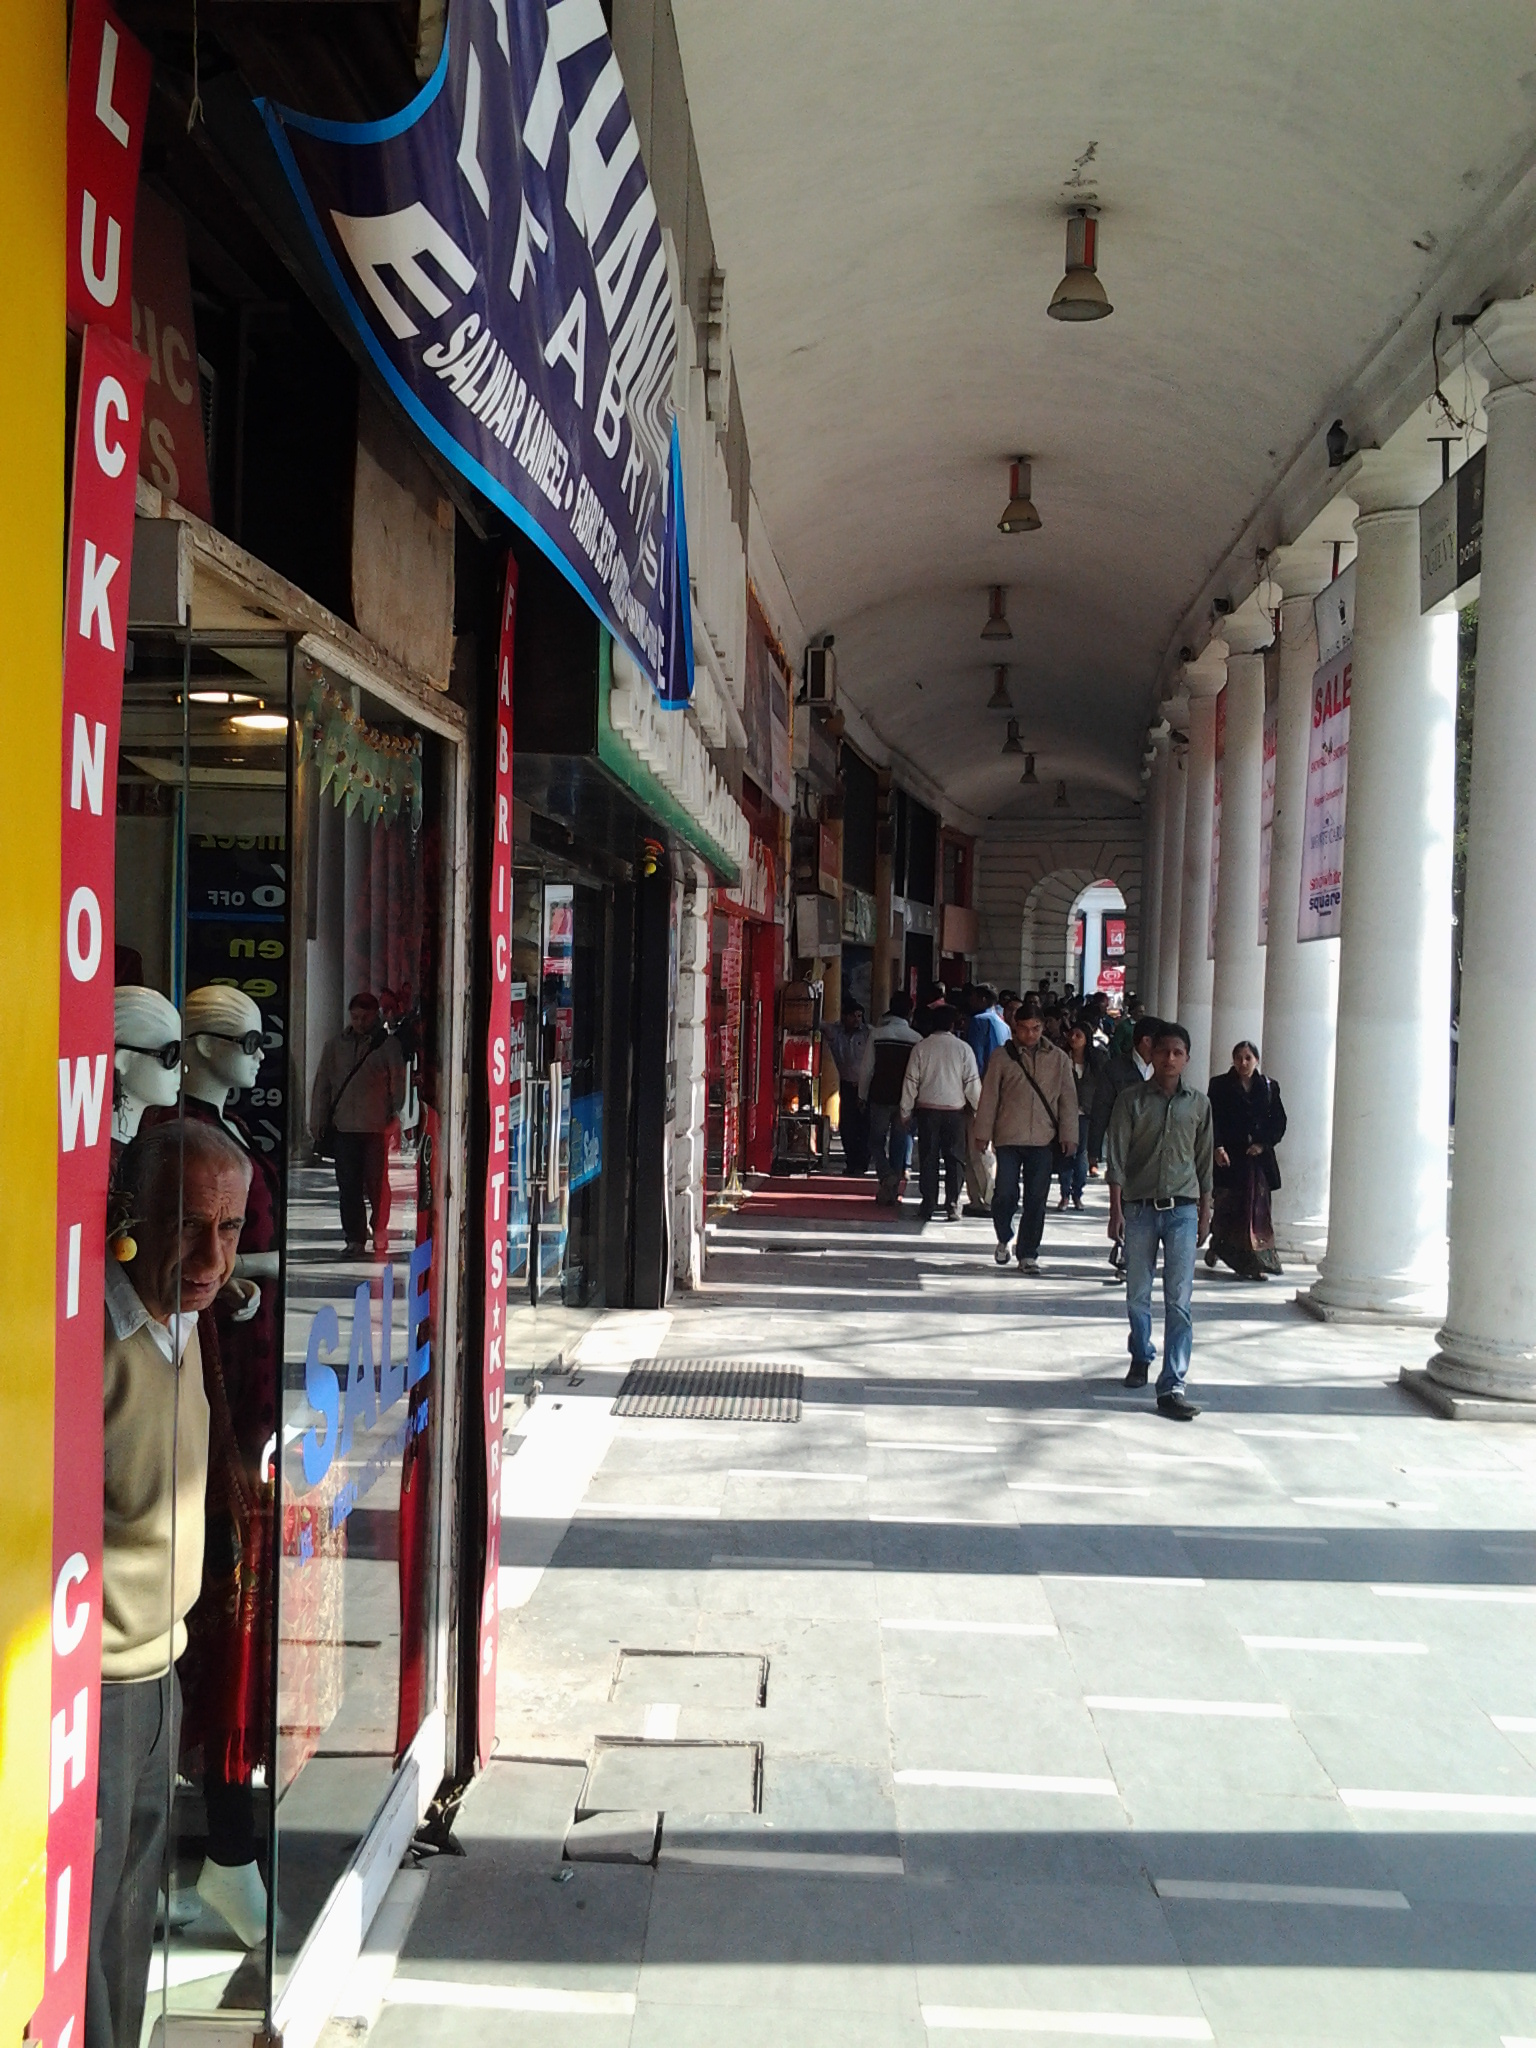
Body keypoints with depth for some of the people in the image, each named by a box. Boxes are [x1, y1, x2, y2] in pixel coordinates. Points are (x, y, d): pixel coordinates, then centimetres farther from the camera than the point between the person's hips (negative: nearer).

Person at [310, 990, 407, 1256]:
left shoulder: (388, 1045, 2)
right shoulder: (337, 1045, 11)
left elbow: (398, 1085, 1)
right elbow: (322, 1085, 13)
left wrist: (397, 1121, -5)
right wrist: (318, 1124, 9)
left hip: (377, 1127, -3)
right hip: (343, 1125, 3)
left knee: (376, 1184, 2)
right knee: (348, 1185, 1)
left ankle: (380, 1233, 20)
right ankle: (355, 1238, 7)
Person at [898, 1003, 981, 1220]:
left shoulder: (921, 1048, -1)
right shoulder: (963, 1048, -3)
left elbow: (911, 1081, 1)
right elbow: (972, 1083, -2)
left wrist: (906, 1111, 8)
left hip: (927, 1109, 1)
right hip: (955, 1110, -1)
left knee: (928, 1158, 6)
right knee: (955, 1158, 6)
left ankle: (928, 1205, 5)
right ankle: (952, 1205, 2)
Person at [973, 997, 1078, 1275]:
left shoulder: (1058, 1059, 6)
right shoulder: (1002, 1056, 2)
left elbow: (1068, 1099, 8)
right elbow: (989, 1097, 4)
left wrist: (1067, 1135, 2)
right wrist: (984, 1134, 1)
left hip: (1044, 1140, 1)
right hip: (1009, 1138, -1)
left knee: (1036, 1199, 3)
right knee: (1006, 1194, -3)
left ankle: (1027, 1254, 13)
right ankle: (1004, 1239, 24)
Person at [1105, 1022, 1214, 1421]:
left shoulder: (1198, 1104, 6)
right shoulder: (1132, 1100, 0)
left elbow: (1205, 1161, 12)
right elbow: (1117, 1158, -2)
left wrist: (1205, 1212, 11)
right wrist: (1116, 1209, -7)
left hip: (1182, 1209, 0)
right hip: (1140, 1207, 0)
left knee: (1179, 1300, -7)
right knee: (1137, 1294, 11)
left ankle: (1172, 1386, -8)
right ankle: (1141, 1355, 37)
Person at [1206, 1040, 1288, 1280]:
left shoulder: (1268, 1087, 9)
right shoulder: (1220, 1085, 2)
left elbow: (1279, 1122, 8)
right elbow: (1212, 1120, -3)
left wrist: (1263, 1144, -5)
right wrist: (1218, 1147, -16)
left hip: (1259, 1158, 2)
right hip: (1229, 1156, -2)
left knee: (1257, 1210, -1)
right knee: (1226, 1205, 1)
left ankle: (1255, 1264, 1)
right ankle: (1216, 1244, 27)